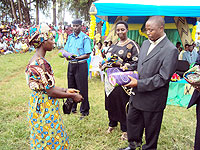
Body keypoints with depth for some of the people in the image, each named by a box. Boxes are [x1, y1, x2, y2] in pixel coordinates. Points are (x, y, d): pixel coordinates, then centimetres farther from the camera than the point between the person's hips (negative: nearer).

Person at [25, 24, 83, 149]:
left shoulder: (39, 60, 6)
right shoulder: (40, 63, -25)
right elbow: (51, 92, -22)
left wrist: (66, 90, 10)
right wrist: (72, 96, -11)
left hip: (42, 107, 9)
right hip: (45, 109, -9)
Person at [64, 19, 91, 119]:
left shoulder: (85, 38, -7)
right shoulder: (70, 37, 11)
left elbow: (87, 55, -11)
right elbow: (65, 50, 14)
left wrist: (76, 57, -20)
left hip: (81, 65, -6)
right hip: (71, 64, 6)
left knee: (82, 88, -1)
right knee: (71, 87, 14)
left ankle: (84, 111, 11)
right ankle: (72, 107, 30)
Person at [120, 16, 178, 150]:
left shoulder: (171, 50, -18)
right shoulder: (146, 43, 7)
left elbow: (163, 78, -21)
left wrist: (139, 84, -23)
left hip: (153, 99, -7)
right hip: (137, 94, 8)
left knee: (151, 128, 12)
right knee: (132, 119, 21)